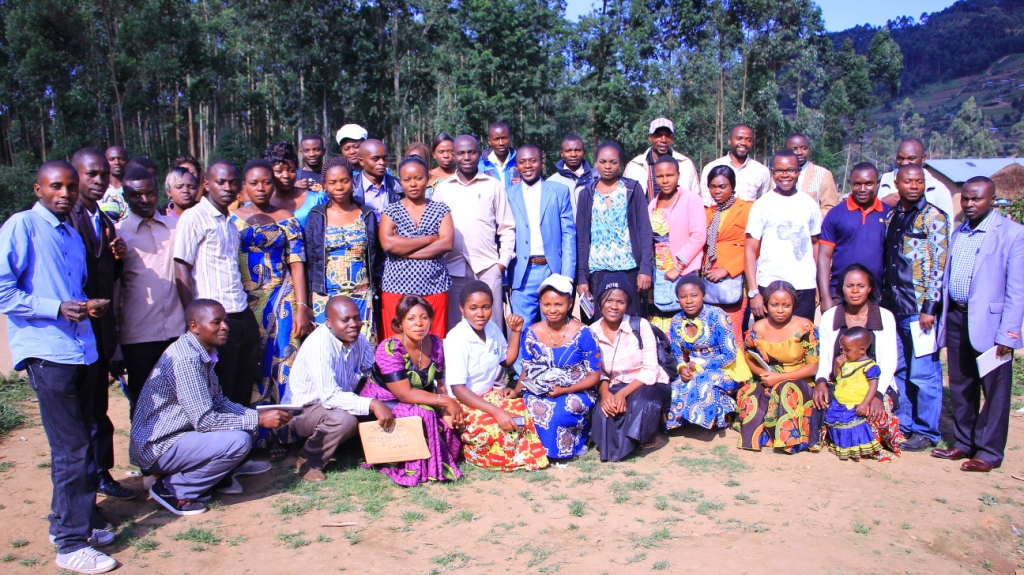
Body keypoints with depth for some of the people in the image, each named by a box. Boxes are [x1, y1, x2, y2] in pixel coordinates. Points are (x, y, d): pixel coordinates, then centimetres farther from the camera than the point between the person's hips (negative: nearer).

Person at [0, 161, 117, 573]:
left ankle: (69, 522, 31)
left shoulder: (73, 235, 17)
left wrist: (92, 306, 8)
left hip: (82, 350, 8)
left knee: (81, 444, 15)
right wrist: (58, 308, -20)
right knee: (71, 450, -5)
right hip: (48, 353, -8)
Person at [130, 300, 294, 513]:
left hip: (177, 434, 9)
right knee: (238, 441, -25)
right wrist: (258, 420, -20)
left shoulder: (201, 352, 5)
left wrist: (257, 415, -6)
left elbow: (219, 402, 10)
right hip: (155, 448, -9)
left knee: (246, 424, 4)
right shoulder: (185, 359, -25)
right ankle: (171, 489, -9)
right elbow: (205, 421, -27)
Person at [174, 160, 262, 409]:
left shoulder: (230, 222, 17)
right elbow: (182, 270, -10)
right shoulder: (194, 218, -5)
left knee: (243, 393, 11)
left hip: (243, 316, 7)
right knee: (218, 396, 2)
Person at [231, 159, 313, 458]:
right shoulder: (231, 219, 7)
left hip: (282, 300, 0)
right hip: (245, 301, 1)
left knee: (283, 365, -2)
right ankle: (252, 436, 13)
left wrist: (302, 308, -7)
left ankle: (279, 436, 7)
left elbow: (297, 264, 1)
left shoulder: (286, 219, 6)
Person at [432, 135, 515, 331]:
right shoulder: (442, 189, 10)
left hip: (487, 266, -1)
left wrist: (504, 261, 0)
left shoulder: (493, 186, 7)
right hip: (453, 268, 1)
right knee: (454, 327, 5)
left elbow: (507, 227, 8)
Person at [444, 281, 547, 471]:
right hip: (464, 402, -7)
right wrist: (496, 412, -33)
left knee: (522, 411, -20)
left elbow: (507, 361, 17)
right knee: (495, 428, -32)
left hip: (490, 395, 7)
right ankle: (471, 452, -1)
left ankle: (522, 455, 1)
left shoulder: (492, 328, -1)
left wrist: (515, 332, 0)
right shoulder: (456, 338, -23)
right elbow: (458, 389, -25)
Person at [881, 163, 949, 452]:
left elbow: (939, 266, -9)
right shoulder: (890, 217, 13)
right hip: (893, 307, 6)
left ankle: (926, 431, 13)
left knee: (923, 372, 0)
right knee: (898, 370, 13)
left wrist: (930, 307, -15)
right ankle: (902, 424, 25)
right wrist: (882, 299, 13)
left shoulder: (934, 217, -4)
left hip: (920, 307, -6)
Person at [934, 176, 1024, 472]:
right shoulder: (959, 232, 13)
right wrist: (944, 319, 12)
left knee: (994, 390, 3)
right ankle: (963, 443, 27)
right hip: (956, 318, 6)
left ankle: (989, 452, 12)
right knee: (960, 387, 14)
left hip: (989, 322, -6)